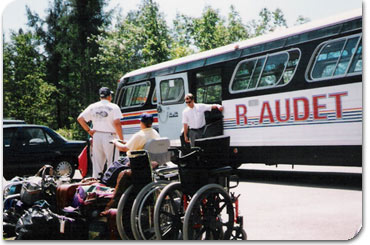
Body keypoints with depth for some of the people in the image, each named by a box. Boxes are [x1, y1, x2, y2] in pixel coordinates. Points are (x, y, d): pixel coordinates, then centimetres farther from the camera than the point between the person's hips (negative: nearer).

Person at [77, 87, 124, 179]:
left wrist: (89, 130, 9)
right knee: (113, 164, -1)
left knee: (97, 164, 12)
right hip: (109, 137, -5)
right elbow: (117, 123, -16)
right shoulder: (113, 107, -6)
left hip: (96, 136, 5)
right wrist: (121, 139, -11)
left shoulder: (92, 107, 9)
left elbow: (80, 118, 6)